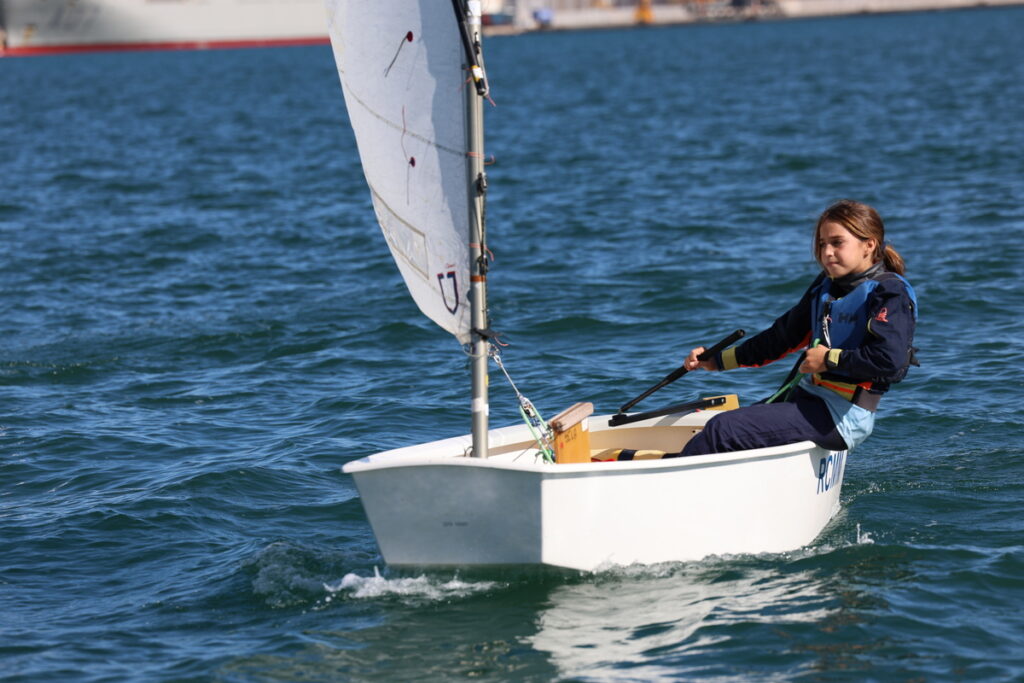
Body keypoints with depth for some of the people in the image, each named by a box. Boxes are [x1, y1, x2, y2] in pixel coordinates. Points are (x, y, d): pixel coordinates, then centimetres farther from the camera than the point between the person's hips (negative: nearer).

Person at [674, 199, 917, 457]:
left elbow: (890, 359, -27)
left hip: (842, 416, -9)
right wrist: (718, 360, 21)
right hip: (806, 396, 9)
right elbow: (784, 335, 23)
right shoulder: (824, 287, 14)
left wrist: (830, 359, -17)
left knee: (723, 429, -18)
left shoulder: (890, 293, -12)